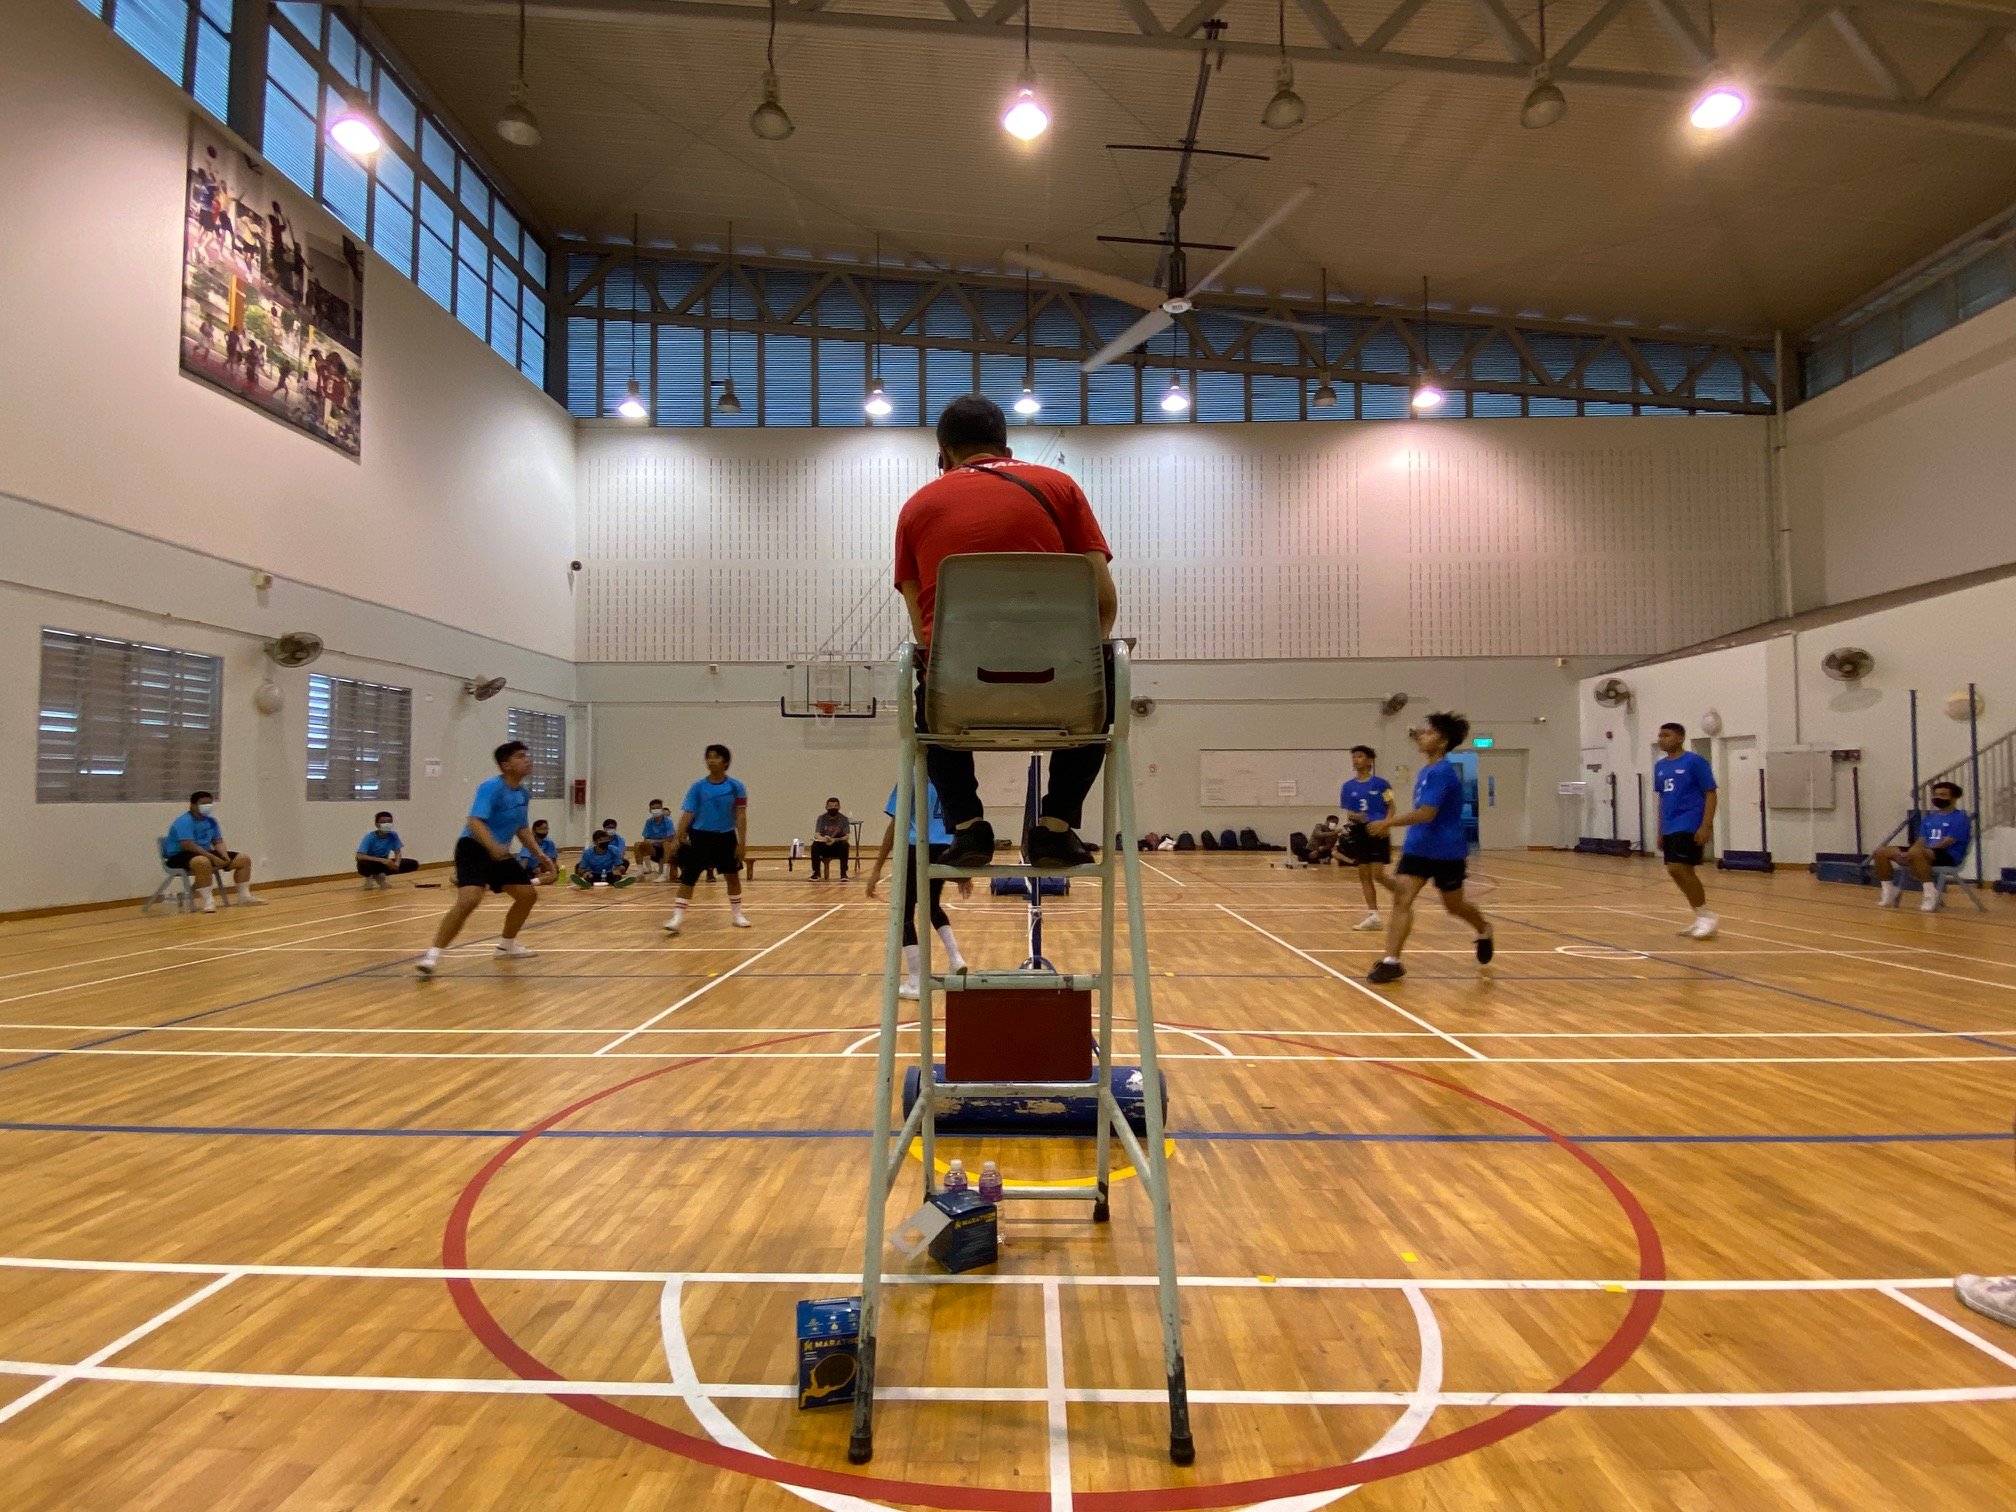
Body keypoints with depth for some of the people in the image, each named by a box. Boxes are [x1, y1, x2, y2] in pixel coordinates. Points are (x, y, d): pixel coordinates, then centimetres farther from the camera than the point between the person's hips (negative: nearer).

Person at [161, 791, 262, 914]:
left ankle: (244, 895, 7)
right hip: (179, 855, -9)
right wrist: (213, 858, -30)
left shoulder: (211, 821, 8)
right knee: (204, 862, -44)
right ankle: (208, 901, -37)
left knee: (244, 859, 3)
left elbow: (218, 842, 11)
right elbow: (188, 846, -28)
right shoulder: (184, 821, -18)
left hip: (205, 853, 9)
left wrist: (224, 855, -11)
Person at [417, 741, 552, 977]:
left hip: (499, 853, 9)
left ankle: (506, 945, 33)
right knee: (469, 899, -28)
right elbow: (474, 822, -31)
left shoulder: (523, 794, 7)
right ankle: (432, 955, -21)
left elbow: (522, 828, 21)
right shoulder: (491, 787, -19)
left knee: (528, 895, 12)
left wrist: (540, 854, 14)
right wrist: (493, 846, -47)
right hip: (473, 849, -9)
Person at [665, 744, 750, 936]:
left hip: (725, 837, 1)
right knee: (688, 877, -7)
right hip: (700, 836, -1)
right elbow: (688, 813, -4)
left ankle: (736, 914, 27)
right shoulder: (698, 787, -4)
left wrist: (742, 842, -11)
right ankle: (677, 917, -5)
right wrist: (678, 838, -14)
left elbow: (741, 815, -6)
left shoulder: (736, 786, -5)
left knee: (733, 876, 10)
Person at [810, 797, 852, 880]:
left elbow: (847, 837, -12)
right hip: (824, 846, 1)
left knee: (845, 845, -32)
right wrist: (823, 838, -36)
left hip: (838, 846, -1)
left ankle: (843, 873, -25)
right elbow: (816, 835, -12)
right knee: (815, 845, -29)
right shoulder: (821, 818, -1)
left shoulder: (844, 819, -4)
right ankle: (816, 872, -15)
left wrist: (835, 840, -32)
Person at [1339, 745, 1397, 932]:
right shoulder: (1348, 787, 6)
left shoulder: (1380, 783, -4)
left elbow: (1391, 807, 0)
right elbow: (1348, 812, 7)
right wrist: (1354, 816, -16)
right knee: (1364, 876, 4)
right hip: (1359, 833, 5)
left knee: (1378, 875, -10)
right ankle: (1373, 915, 8)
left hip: (1377, 832, -5)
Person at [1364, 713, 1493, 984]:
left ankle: (1484, 931, 46)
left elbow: (1426, 813, -29)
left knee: (1454, 905, 13)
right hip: (1418, 847, 7)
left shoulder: (1442, 772, -21)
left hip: (1446, 851, -7)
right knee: (1402, 898, -10)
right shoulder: (1424, 772, 8)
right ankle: (1391, 961, -15)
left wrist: (1388, 823, -27)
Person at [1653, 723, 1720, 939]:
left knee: (1678, 869, -14)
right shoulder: (1659, 766, 12)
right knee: (1681, 872, 9)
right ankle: (1700, 916, 21)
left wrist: (1706, 826, -18)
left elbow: (1711, 794, -10)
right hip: (1670, 828, 8)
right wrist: (1660, 831, 18)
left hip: (1689, 826, -8)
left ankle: (1707, 917, -2)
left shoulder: (1695, 762, -8)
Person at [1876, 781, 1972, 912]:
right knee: (1881, 852, -6)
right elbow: (1921, 840, 14)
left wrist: (1911, 852, -22)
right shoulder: (1928, 818, 20)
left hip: (1948, 856, -8)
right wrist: (1908, 853, -10)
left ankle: (1931, 894, -32)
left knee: (1915, 853, -41)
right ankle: (1890, 893, 0)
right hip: (1924, 853, 8)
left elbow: (1947, 842, -14)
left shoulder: (1960, 818, -3)